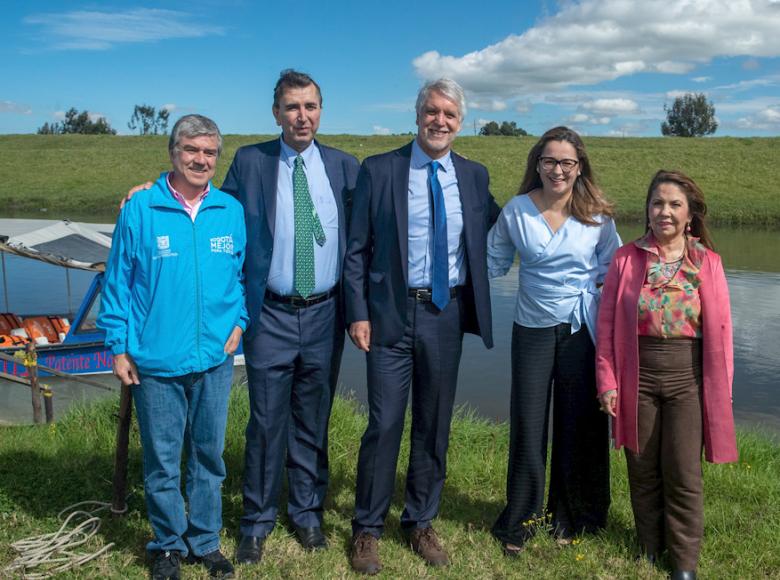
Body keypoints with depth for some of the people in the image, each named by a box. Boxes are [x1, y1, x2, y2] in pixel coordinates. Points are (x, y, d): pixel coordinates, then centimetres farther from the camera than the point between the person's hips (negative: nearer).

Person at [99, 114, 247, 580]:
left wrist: (239, 321, 1)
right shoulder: (140, 209, -5)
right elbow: (118, 282, -1)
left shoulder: (232, 211, 2)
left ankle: (205, 541, 32)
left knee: (209, 455, 14)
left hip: (215, 359, 2)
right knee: (162, 461, 9)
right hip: (156, 362, -2)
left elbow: (245, 272, 12)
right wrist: (119, 347, -2)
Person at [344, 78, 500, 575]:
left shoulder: (474, 175, 7)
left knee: (435, 425, 12)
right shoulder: (378, 170, -2)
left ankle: (421, 522, 30)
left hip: (447, 314, 3)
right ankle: (368, 529, 19)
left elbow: (493, 231, 18)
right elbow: (356, 250, -2)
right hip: (391, 313, -3)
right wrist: (358, 313, -7)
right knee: (384, 424, 1)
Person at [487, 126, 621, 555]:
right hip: (533, 330, 0)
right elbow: (493, 263, 7)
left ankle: (570, 518, 31)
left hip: (582, 331, 1)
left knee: (578, 425, 10)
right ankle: (519, 523, 22)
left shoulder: (597, 216, -3)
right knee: (527, 427, 3)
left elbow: (613, 269, 9)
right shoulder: (516, 210, -4)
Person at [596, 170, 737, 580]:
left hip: (689, 378, -1)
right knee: (643, 469, 12)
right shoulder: (626, 259, 0)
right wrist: (607, 381, -4)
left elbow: (720, 330, 1)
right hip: (638, 377, 1)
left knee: (683, 474, 3)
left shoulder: (707, 263, 0)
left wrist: (722, 389, 0)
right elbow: (607, 324, 0)